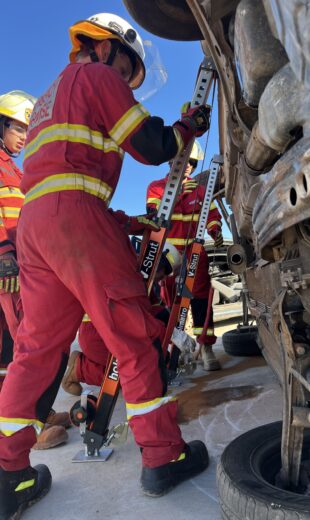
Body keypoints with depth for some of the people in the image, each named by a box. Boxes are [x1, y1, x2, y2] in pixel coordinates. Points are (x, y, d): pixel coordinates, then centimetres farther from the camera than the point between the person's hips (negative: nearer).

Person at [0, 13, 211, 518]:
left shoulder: (50, 98, 36)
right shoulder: (94, 75, 9)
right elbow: (151, 146, 2)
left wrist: (124, 223, 25)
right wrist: (188, 126, 23)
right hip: (73, 214, -9)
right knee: (136, 336, -4)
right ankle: (163, 456, 5)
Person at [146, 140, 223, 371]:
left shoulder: (199, 188, 13)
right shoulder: (156, 186, 3)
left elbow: (212, 214, 12)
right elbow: (154, 216, -14)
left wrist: (216, 231, -10)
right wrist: (176, 193, -25)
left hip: (194, 250, 2)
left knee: (201, 295, -7)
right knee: (169, 298, 4)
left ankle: (206, 347, -5)